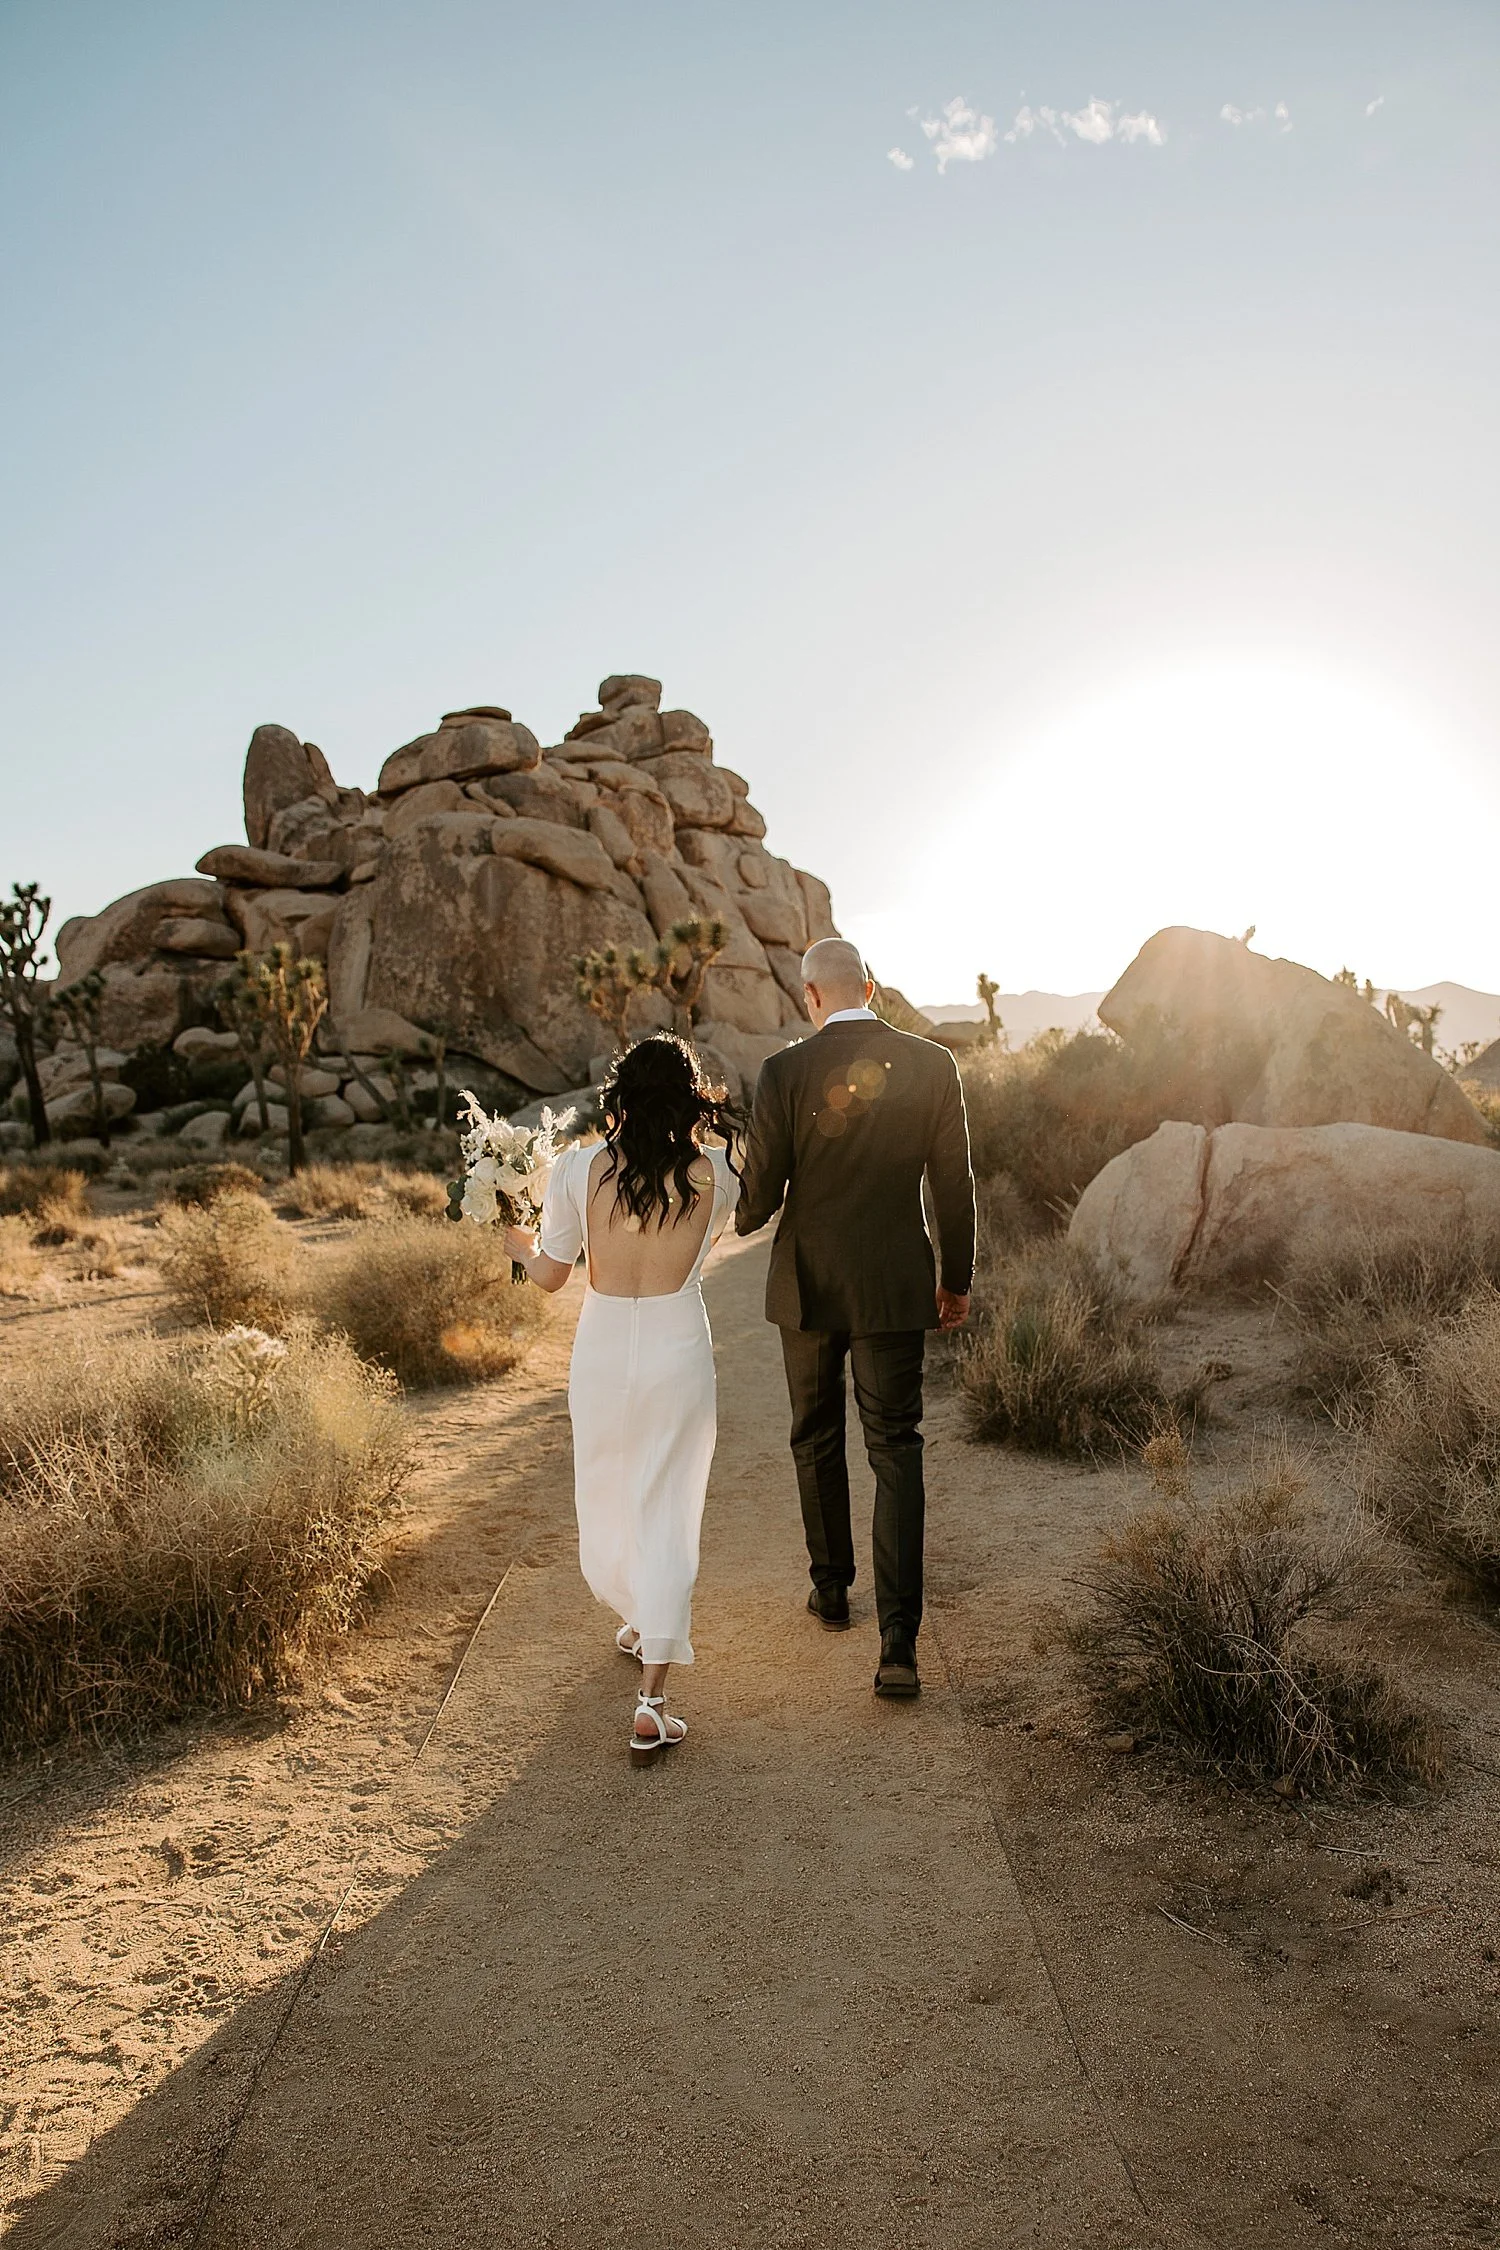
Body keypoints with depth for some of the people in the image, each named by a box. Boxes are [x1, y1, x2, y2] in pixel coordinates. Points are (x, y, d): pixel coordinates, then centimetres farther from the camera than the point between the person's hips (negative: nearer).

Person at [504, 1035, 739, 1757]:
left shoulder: (580, 1166, -10)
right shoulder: (713, 1171, -8)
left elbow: (550, 1274, -2)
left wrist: (517, 1241, 20)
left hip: (601, 1350, 1)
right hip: (679, 1350, -1)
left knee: (606, 1496, 23)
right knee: (667, 1513, 5)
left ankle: (634, 1620, 48)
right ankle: (650, 1704, 2)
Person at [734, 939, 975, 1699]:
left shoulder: (785, 1071, -11)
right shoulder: (930, 1064, -5)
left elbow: (759, 1191, -7)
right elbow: (953, 1184, -1)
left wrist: (743, 1218, 17)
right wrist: (957, 1278, 12)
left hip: (808, 1284, 0)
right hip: (895, 1285, 1)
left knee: (817, 1439, 19)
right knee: (895, 1451, 5)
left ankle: (832, 1587, 34)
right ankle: (898, 1641, 0)